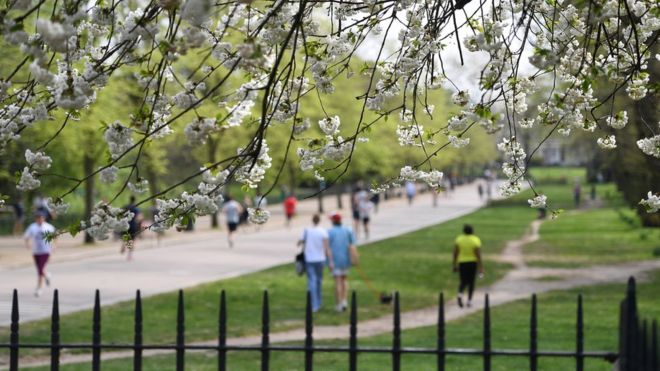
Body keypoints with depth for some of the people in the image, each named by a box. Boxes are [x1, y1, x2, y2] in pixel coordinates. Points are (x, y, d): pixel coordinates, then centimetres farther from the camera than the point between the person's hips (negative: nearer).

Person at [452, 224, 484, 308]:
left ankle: (460, 294, -20)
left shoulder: (459, 239, -4)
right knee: (471, 282, 14)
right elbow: (478, 255, -14)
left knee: (463, 282, 9)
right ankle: (469, 301, 10)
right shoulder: (476, 240, -11)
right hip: (473, 263, -1)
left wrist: (455, 265, 8)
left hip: (462, 263, 1)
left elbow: (455, 253, -2)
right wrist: (481, 268, -11)